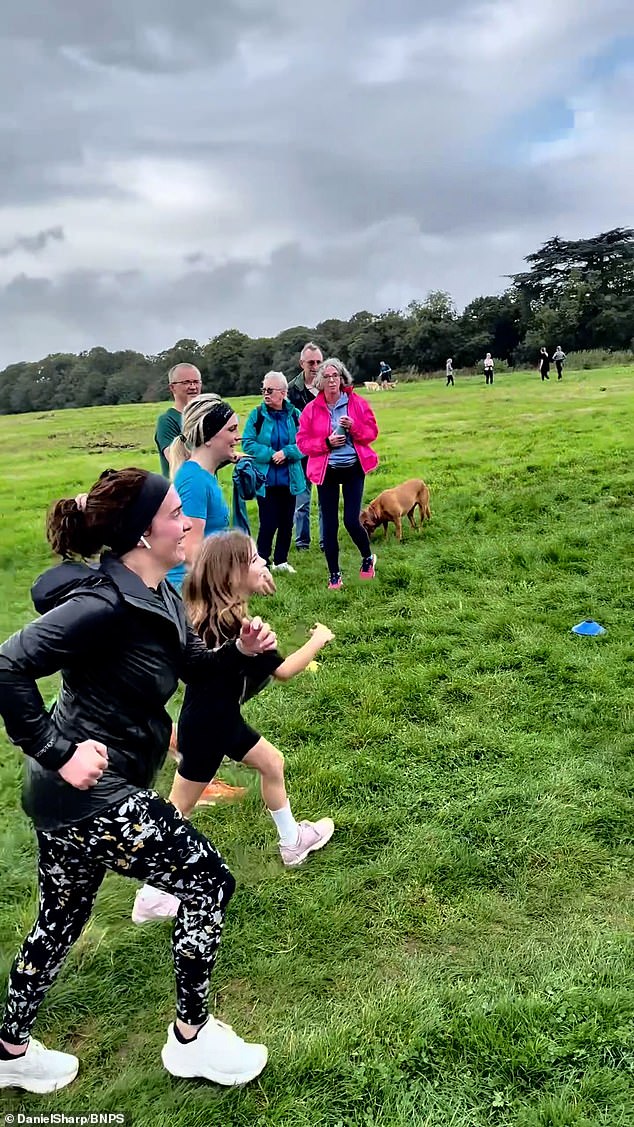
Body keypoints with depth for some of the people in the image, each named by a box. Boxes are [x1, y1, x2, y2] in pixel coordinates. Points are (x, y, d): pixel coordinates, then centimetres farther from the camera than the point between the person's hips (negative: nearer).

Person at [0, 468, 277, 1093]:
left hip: (74, 793, 10)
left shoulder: (155, 595, 4)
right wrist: (58, 753, -26)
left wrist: (242, 649, -7)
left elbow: (198, 667, 13)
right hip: (91, 791, -10)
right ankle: (191, 1039, 23)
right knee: (209, 882, 3)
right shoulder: (105, 604, -26)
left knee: (61, 917, 25)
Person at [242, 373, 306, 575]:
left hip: (289, 480, 3)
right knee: (268, 524, -2)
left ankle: (281, 561, 28)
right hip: (265, 480, -3)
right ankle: (262, 562, 12)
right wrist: (271, 454, -17)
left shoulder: (294, 414, -1)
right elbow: (248, 444, -8)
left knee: (286, 523, 12)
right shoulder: (257, 414, -5)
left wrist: (286, 453, -19)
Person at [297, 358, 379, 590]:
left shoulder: (357, 403, -1)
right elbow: (302, 442, -1)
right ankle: (334, 575, 17)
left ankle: (368, 558, 24)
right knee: (330, 525, 3)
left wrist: (354, 426, -16)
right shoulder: (312, 409, -2)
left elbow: (372, 432, 3)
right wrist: (326, 442, -16)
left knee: (351, 521, -7)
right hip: (326, 471, 1)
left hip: (354, 468, -1)